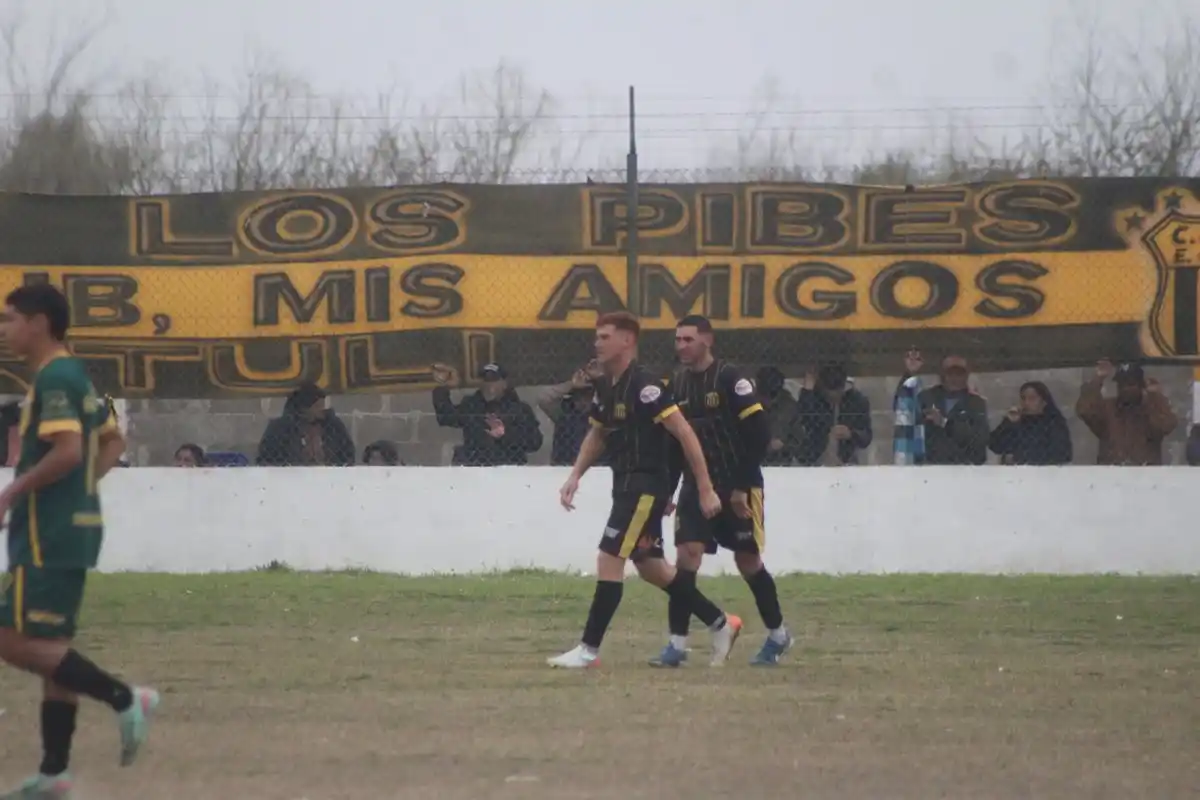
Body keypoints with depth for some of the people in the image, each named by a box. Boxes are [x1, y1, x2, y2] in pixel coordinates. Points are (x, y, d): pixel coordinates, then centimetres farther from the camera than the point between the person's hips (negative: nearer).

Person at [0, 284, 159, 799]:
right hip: (73, 528, 10)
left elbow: (66, 450, -26)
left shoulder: (53, 379, -15)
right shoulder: (76, 377, 15)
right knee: (51, 647, 11)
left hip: (47, 536, -10)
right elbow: (112, 442, 23)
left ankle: (124, 698, -12)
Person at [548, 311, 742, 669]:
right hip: (626, 486, 10)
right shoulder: (605, 386, 9)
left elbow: (685, 433, -20)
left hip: (646, 487, -10)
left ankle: (589, 650, -6)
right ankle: (721, 625, 25)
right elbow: (597, 435, 25)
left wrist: (705, 489, -21)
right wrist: (575, 476, 12)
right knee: (650, 566, 14)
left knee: (608, 561, -10)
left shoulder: (643, 385, -18)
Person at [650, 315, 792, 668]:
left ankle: (778, 635, 24)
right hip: (696, 485, 5)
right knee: (686, 555, -8)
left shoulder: (730, 379, -13)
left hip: (738, 489, -5)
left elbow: (759, 433, -16)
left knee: (748, 561, 5)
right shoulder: (677, 383, 6)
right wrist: (667, 490, 10)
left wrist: (742, 486, -17)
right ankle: (677, 644, -7)